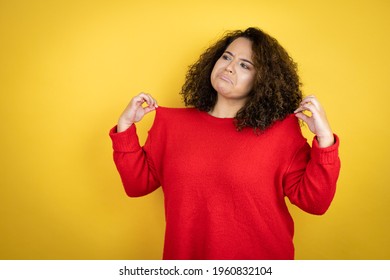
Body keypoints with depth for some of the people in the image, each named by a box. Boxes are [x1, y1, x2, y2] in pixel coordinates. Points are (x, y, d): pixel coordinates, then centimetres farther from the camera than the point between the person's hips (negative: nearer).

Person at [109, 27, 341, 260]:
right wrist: (125, 127, -11)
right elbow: (138, 184, -2)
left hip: (261, 257, -1)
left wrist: (324, 139, -23)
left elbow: (314, 202, -12)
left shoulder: (283, 128, -11)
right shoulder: (172, 122, -4)